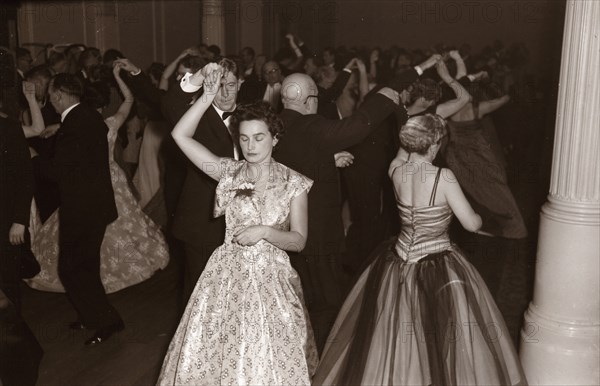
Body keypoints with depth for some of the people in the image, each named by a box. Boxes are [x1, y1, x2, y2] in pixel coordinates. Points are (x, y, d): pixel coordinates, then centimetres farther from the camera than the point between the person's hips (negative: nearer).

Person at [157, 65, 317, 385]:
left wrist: (264, 231, -18)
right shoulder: (229, 173, 0)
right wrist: (209, 95, -13)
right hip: (227, 276, 1)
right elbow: (180, 135, -8)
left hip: (271, 280, -1)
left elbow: (299, 241, -2)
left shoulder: (293, 183, -2)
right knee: (215, 356, 7)